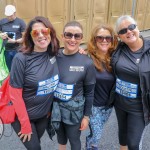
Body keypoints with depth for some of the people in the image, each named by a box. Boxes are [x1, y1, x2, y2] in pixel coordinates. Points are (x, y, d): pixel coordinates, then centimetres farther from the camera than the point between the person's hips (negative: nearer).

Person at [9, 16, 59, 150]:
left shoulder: (54, 54, -9)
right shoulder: (21, 59, -23)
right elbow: (15, 95, -19)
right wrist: (25, 124, -14)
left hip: (44, 114, 5)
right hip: (22, 115, -4)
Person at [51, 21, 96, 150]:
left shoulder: (87, 63, -16)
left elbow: (89, 93, -8)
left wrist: (86, 116, -4)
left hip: (74, 110, -3)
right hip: (55, 108, 3)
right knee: (60, 136, 27)